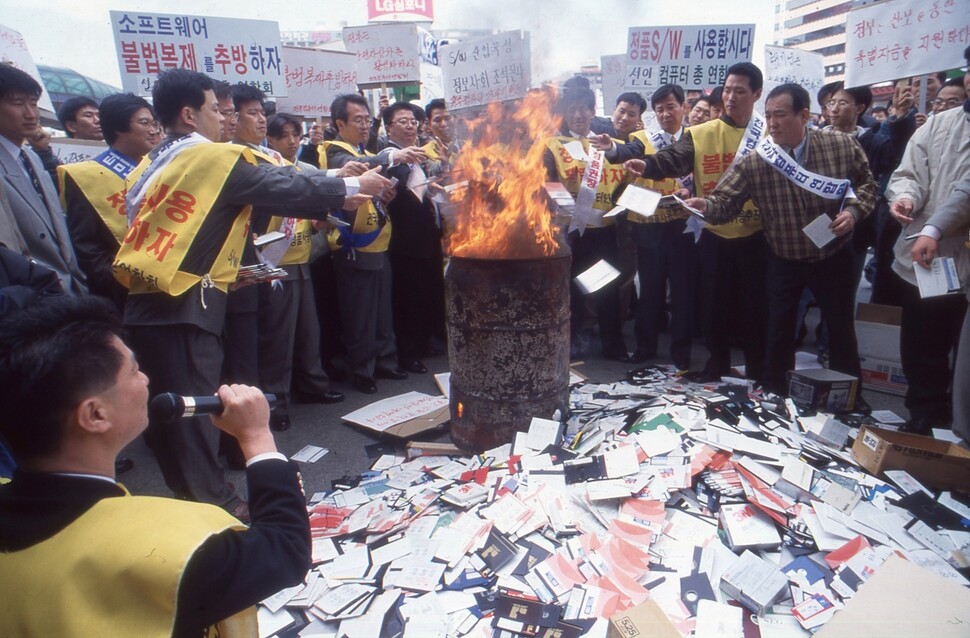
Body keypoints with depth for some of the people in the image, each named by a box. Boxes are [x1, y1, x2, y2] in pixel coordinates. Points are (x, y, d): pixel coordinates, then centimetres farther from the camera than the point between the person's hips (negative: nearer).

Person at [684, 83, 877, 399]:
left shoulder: (843, 146, -10)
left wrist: (854, 210, -14)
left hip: (833, 257, 1)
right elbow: (725, 201, -16)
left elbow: (866, 183, 4)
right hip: (783, 261, -1)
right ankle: (773, 396, 28)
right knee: (779, 332, 9)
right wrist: (705, 205, -38)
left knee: (842, 331, 14)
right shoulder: (754, 162, -13)